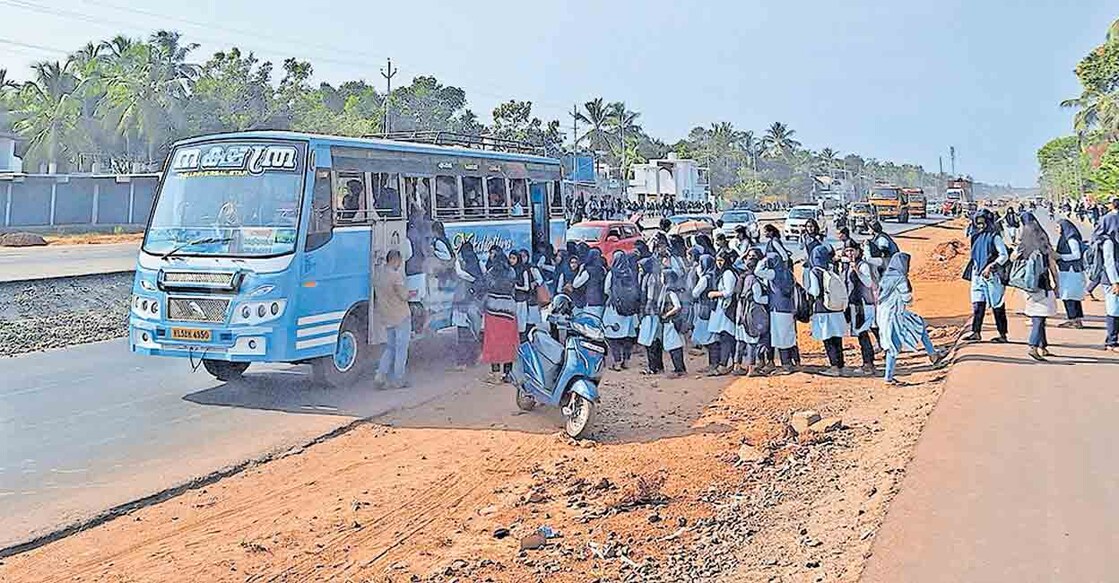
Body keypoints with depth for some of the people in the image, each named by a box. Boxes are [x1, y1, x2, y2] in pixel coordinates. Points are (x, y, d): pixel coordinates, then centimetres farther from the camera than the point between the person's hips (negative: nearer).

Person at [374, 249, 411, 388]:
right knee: (401, 348, 2)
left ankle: (381, 375, 6)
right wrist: (407, 291, 6)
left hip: (386, 318, 7)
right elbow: (404, 295, -17)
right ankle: (398, 380, 5)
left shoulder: (377, 274, 7)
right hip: (401, 316, -7)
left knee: (390, 347, 18)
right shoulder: (396, 275, -18)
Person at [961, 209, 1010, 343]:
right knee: (977, 304, -2)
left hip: (993, 276, -6)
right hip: (978, 275, 6)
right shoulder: (976, 237, 13)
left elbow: (1004, 255, -12)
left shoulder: (994, 237, -6)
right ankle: (976, 332, -4)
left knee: (997, 305, 0)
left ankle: (1002, 334, 6)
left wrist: (990, 266, -19)